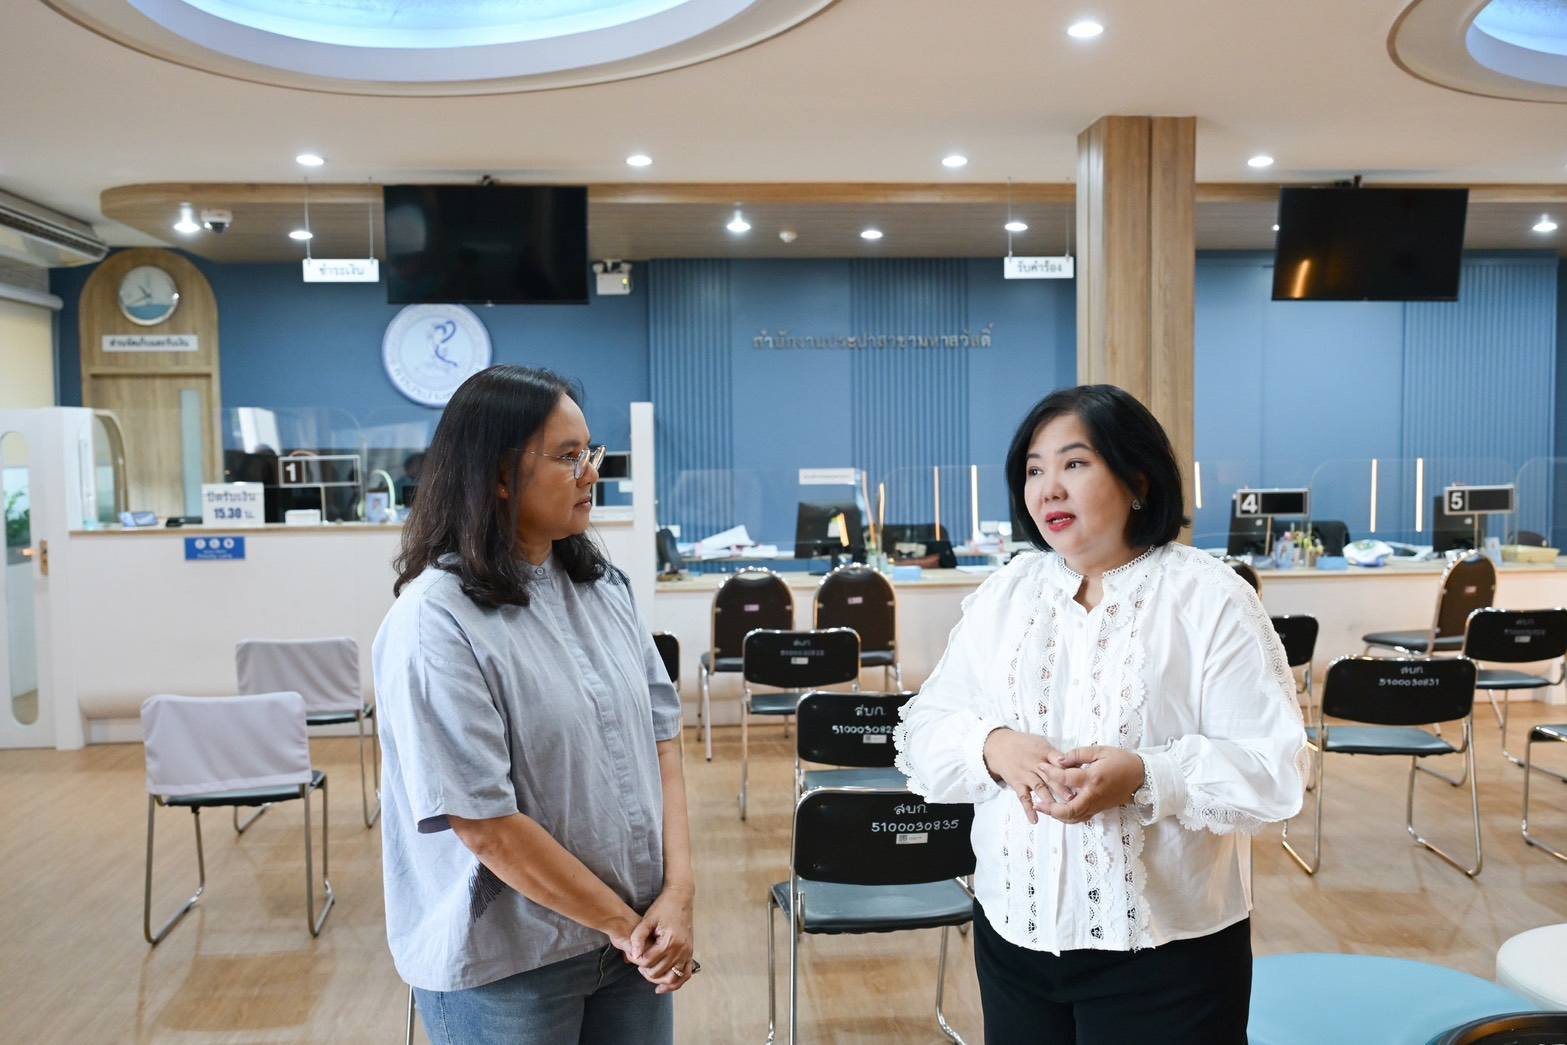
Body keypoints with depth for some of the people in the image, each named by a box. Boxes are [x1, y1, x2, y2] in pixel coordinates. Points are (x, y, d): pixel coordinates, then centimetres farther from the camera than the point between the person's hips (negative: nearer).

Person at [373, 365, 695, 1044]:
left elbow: (660, 733, 3)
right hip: (505, 966, -5)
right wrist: (622, 925, -12)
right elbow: (486, 825, -20)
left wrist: (677, 893, -6)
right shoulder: (435, 625, -19)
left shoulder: (601, 585, 1)